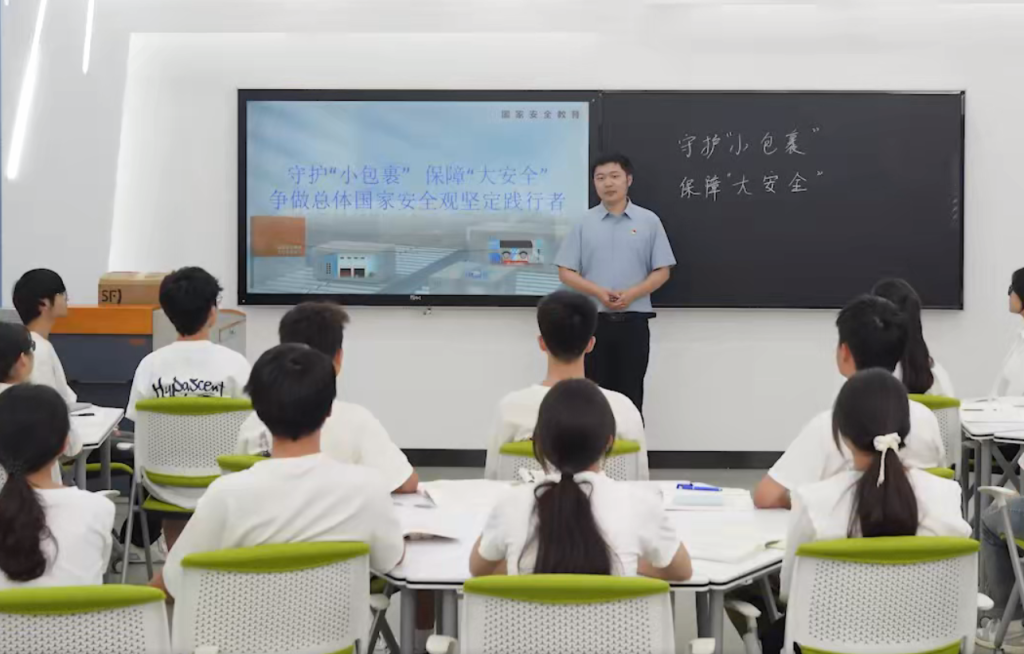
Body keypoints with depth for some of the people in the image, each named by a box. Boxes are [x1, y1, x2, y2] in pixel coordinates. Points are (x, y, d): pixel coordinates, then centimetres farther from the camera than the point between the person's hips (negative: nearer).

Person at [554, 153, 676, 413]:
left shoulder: (649, 221, 3)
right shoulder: (584, 223, 4)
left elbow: (662, 272, 2)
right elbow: (565, 272, 3)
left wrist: (631, 294, -14)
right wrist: (598, 292, -13)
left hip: (633, 320, 0)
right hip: (593, 320, 0)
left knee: (631, 396, 3)